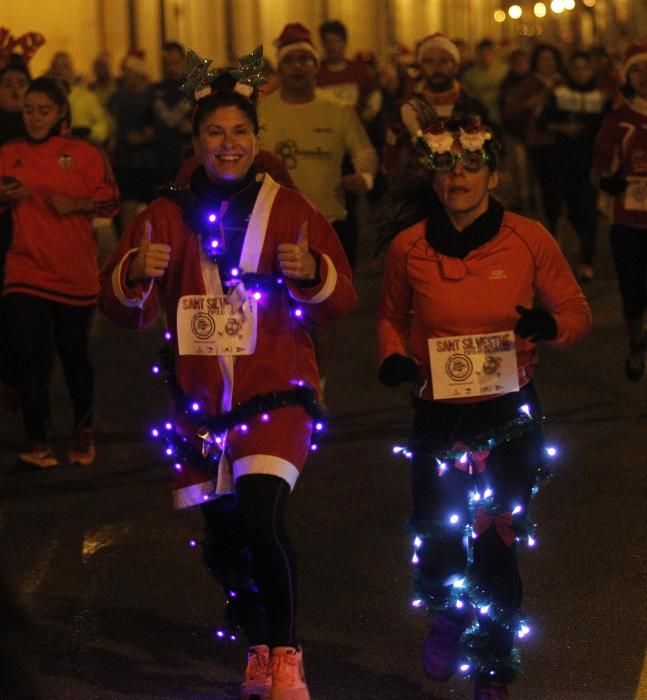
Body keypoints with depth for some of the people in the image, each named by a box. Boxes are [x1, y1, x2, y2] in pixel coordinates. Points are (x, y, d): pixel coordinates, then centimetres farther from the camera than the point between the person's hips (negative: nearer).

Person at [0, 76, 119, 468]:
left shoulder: (84, 154, 1)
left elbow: (110, 201, 1)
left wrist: (76, 204, -16)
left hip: (75, 272, -1)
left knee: (74, 353, 10)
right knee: (33, 355, -10)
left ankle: (84, 431, 31)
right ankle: (38, 442, -6)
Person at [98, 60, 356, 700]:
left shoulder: (290, 211, 0)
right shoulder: (165, 217, 4)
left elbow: (341, 301, -2)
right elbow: (121, 309, 1)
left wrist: (311, 273, -23)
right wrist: (136, 273, -20)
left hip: (276, 397, -3)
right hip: (199, 406, 3)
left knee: (260, 520, -23)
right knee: (221, 546, 10)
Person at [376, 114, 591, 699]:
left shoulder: (529, 240, -8)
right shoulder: (409, 247, -4)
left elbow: (578, 311, 0)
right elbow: (393, 316, 14)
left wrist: (552, 326, -23)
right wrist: (393, 356, -7)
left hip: (510, 415, -1)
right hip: (438, 414, 1)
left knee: (495, 548, 0)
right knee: (437, 548, -2)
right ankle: (449, 615, 37)